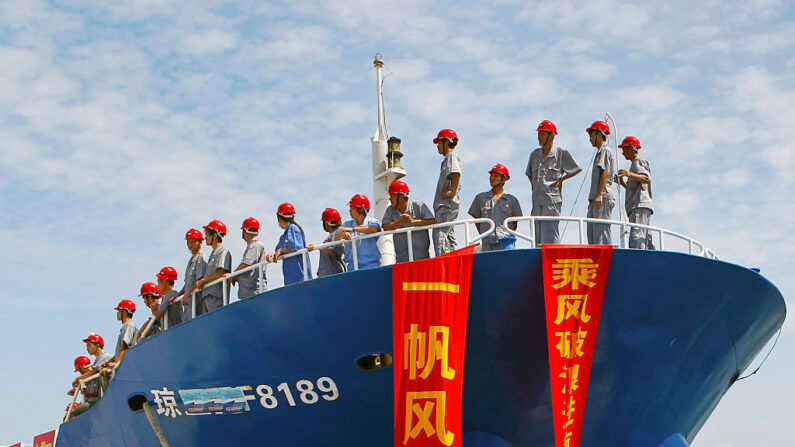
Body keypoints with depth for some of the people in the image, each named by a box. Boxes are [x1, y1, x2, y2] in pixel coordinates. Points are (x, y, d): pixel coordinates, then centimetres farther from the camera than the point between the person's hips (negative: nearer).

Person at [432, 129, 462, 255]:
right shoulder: (448, 158, 26)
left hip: (447, 204, -11)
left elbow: (456, 173, -24)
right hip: (445, 205, 11)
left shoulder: (452, 156, -5)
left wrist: (452, 192, -24)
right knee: (450, 236, 9)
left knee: (439, 235, -18)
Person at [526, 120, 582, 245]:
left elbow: (578, 169, 5)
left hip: (552, 200, -6)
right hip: (537, 201, 6)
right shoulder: (534, 154, 15)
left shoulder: (561, 153, 0)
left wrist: (561, 179, -1)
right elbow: (529, 173, 32)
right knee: (538, 239, 5)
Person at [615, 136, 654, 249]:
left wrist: (630, 174, -32)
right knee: (645, 241, 7)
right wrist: (622, 183, 21)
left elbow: (647, 179, -18)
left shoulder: (638, 161, 2)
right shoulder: (634, 164, 31)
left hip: (640, 206, -11)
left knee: (636, 240, -24)